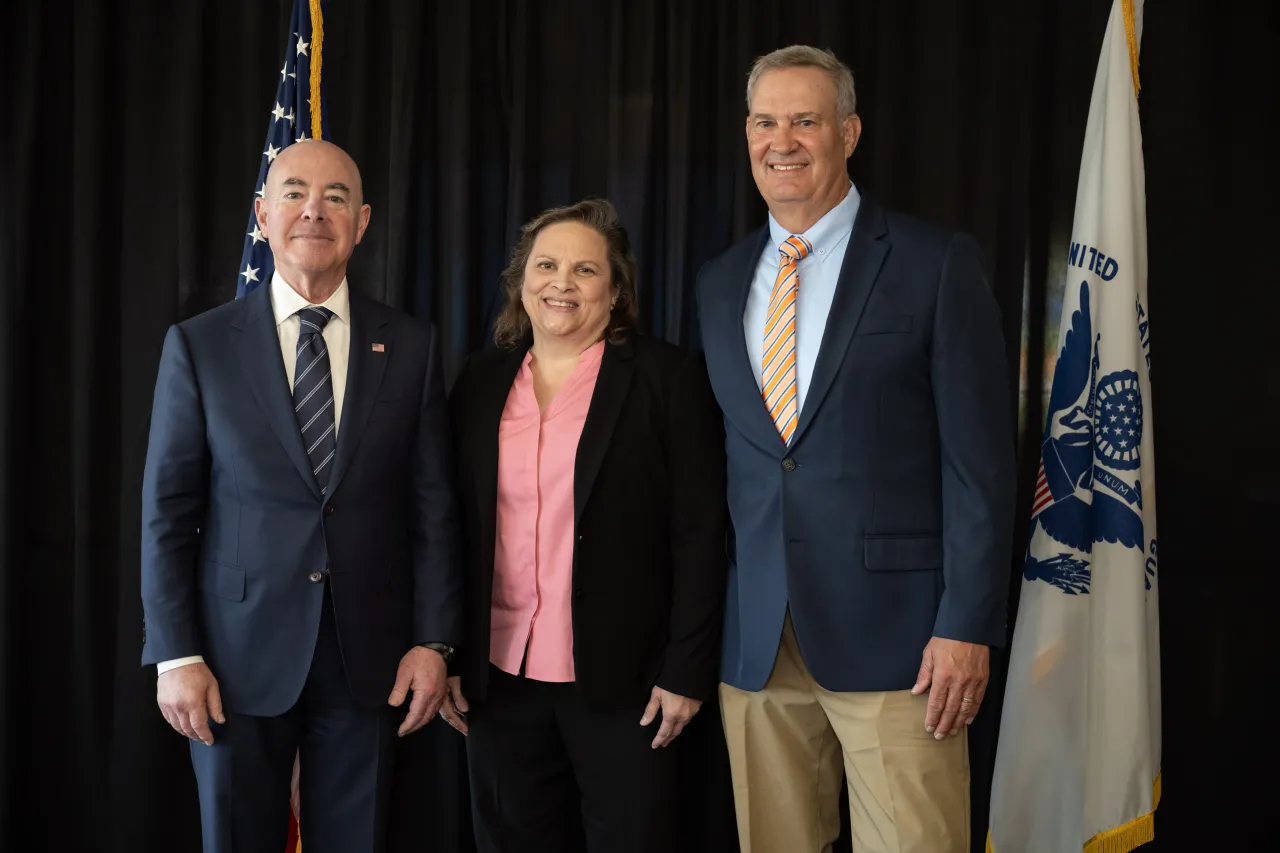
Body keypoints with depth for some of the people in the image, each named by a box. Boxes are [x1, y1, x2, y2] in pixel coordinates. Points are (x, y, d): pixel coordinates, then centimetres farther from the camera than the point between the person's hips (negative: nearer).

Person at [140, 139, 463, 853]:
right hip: (239, 656, 0)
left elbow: (434, 504, 3)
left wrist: (434, 640, -3)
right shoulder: (198, 345, 0)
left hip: (369, 660, 1)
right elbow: (168, 509, 0)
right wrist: (176, 654, -5)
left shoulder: (412, 347, 3)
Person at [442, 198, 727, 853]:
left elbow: (699, 535, -6)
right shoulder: (480, 383, 8)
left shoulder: (668, 379, -4)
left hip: (622, 678, -3)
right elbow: (455, 529, 10)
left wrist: (686, 671, -10)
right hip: (499, 675, 4)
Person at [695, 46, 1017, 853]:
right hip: (754, 641, 4)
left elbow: (980, 459, -5)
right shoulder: (720, 282, 13)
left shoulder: (937, 263, -2)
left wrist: (968, 627, -11)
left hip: (894, 634, -4)